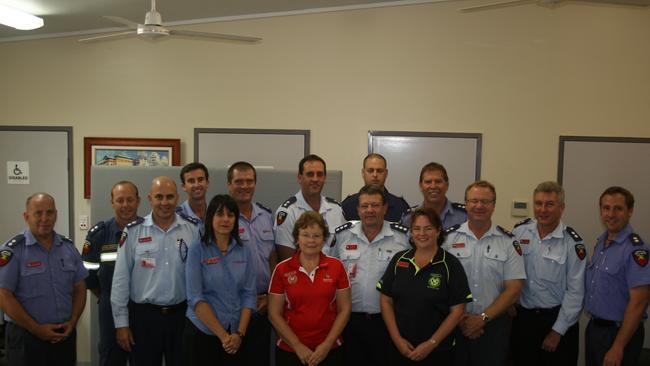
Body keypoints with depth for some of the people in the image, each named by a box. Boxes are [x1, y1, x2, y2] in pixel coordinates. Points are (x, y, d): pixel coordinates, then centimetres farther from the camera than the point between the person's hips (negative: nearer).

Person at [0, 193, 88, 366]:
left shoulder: (69, 247, 6)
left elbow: (79, 288, 10)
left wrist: (72, 322, -3)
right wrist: (37, 329, -13)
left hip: (64, 335, 4)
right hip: (26, 336, -4)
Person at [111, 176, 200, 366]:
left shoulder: (194, 229, -3)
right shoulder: (133, 231, -5)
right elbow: (121, 279, -2)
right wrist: (121, 323, -2)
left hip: (182, 313, 1)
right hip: (143, 315, -1)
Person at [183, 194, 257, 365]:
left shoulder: (244, 251, 2)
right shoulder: (197, 250, -8)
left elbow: (248, 295, 1)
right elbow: (195, 298, -13)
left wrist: (239, 333, -10)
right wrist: (222, 335, -16)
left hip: (234, 335, 3)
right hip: (201, 332, -3)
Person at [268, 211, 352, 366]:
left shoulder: (336, 266, -2)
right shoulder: (282, 269, -5)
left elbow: (344, 309, -1)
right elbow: (274, 314, -3)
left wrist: (327, 344, -8)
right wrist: (298, 346, -9)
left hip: (329, 351, 1)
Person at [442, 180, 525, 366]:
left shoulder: (508, 242, 0)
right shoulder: (448, 237, 0)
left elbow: (514, 289, -3)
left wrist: (483, 318, -10)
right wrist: (458, 317, -9)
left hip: (493, 325, 0)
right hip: (454, 325, 0)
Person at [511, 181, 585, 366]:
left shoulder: (572, 242, -11)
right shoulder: (519, 231, -3)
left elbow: (575, 292, -9)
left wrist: (557, 331, -9)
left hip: (557, 318, -2)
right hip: (521, 316, 3)